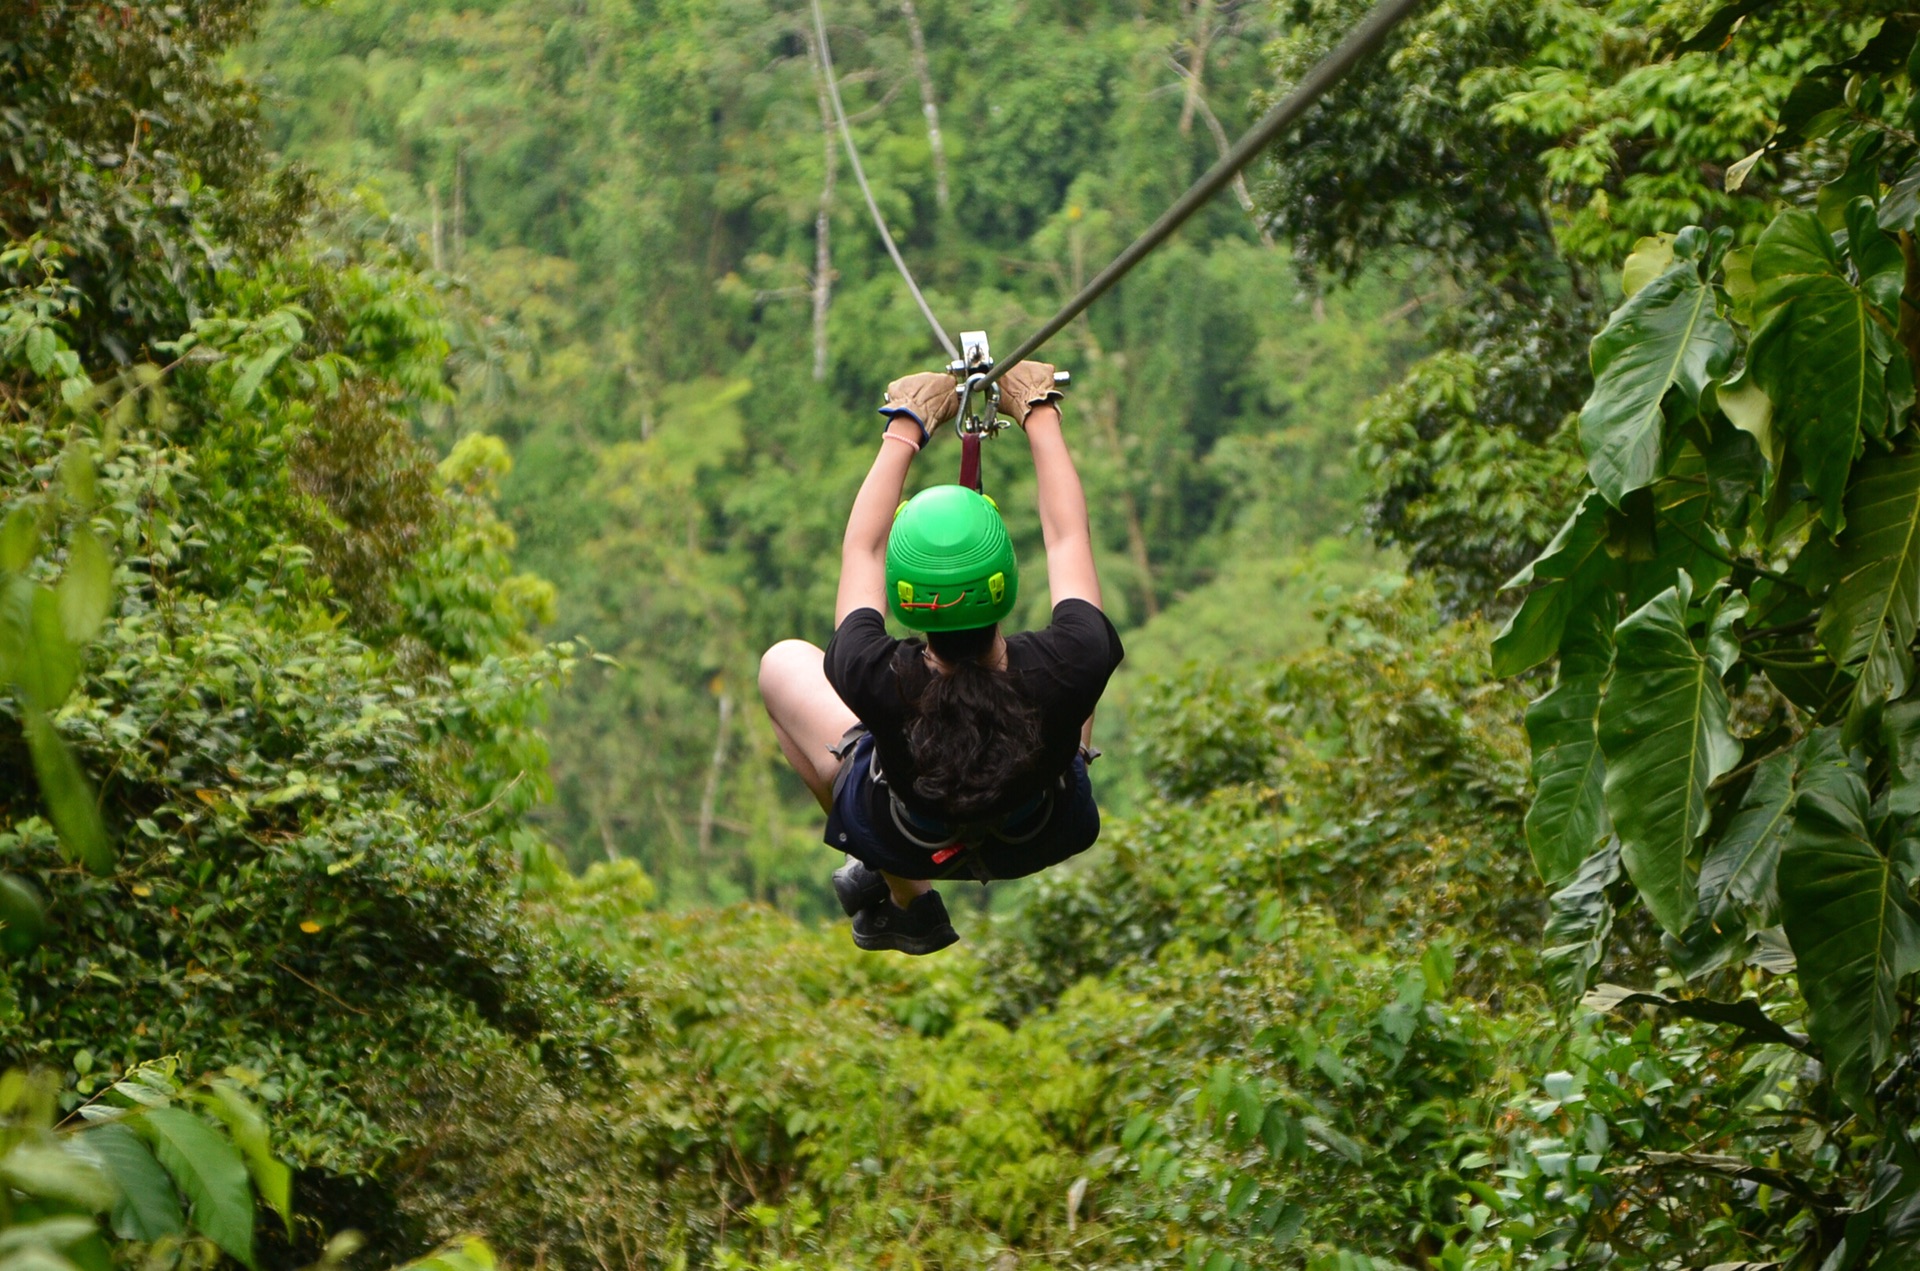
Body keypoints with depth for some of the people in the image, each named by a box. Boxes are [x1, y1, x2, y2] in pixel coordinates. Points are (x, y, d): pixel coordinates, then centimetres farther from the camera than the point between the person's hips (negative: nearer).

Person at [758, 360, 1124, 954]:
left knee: (783, 663, 16)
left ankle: (906, 900, 22)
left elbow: (862, 548, -19)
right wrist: (1039, 414, -5)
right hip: (1046, 839, 1)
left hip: (908, 847, -1)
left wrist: (904, 431, -7)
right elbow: (1067, 536, -18)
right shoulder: (1066, 671, -37)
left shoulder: (879, 683, -38)